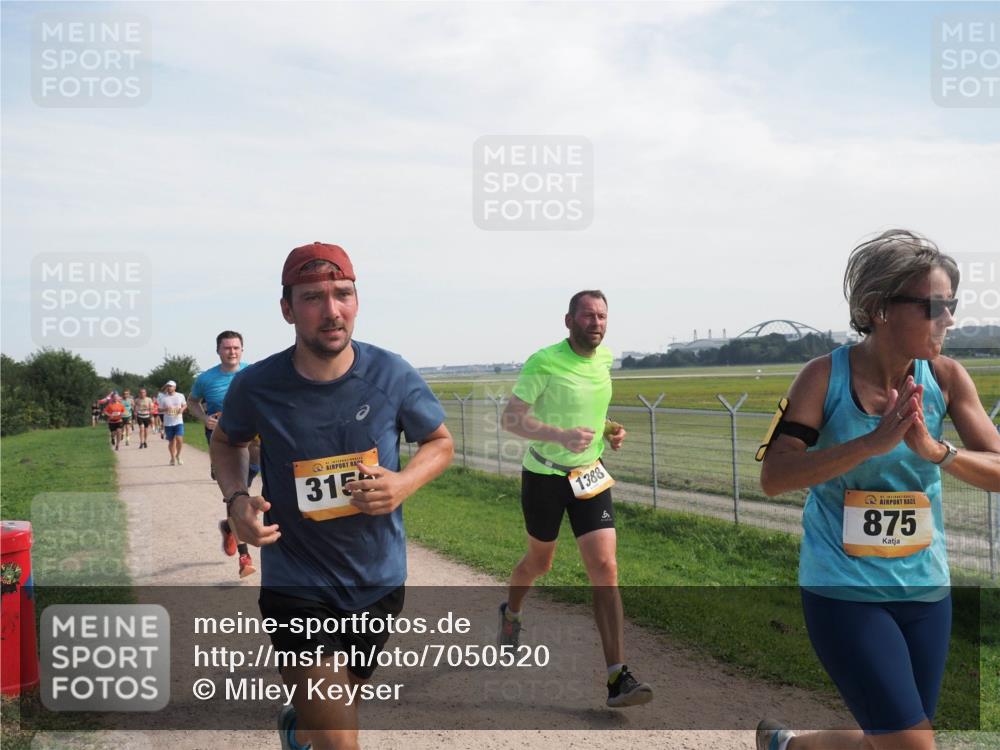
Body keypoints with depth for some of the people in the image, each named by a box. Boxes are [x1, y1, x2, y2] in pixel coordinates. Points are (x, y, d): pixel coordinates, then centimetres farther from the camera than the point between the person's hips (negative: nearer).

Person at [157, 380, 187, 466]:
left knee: (179, 439, -15)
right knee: (171, 441, 8)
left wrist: (182, 409, -6)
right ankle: (173, 458, 26)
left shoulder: (181, 396, 2)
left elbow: (185, 405, 16)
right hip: (168, 423, 1)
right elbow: (159, 410, 3)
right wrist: (165, 409, -19)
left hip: (178, 422, 0)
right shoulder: (163, 397, -1)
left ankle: (178, 455, 8)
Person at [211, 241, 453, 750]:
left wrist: (404, 483, -18)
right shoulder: (255, 387, -13)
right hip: (297, 584, -3)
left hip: (378, 579, 3)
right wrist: (236, 498, -12)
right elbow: (226, 442, 8)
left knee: (336, 705, 28)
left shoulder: (391, 376, -13)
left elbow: (440, 443, 2)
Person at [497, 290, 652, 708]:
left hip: (589, 474, 4)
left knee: (605, 567, -9)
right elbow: (510, 418, -20)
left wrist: (610, 429, 3)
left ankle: (617, 677, -6)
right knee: (539, 562, 17)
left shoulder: (604, 357, 2)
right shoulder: (544, 362, -17)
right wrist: (561, 435, -34)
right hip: (544, 475, -4)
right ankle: (510, 614, 51)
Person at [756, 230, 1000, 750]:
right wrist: (874, 441, -29)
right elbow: (773, 477, -20)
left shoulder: (946, 378, -4)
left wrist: (933, 448, -25)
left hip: (925, 590, 5)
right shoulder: (825, 377, -13)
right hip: (843, 591, -4)